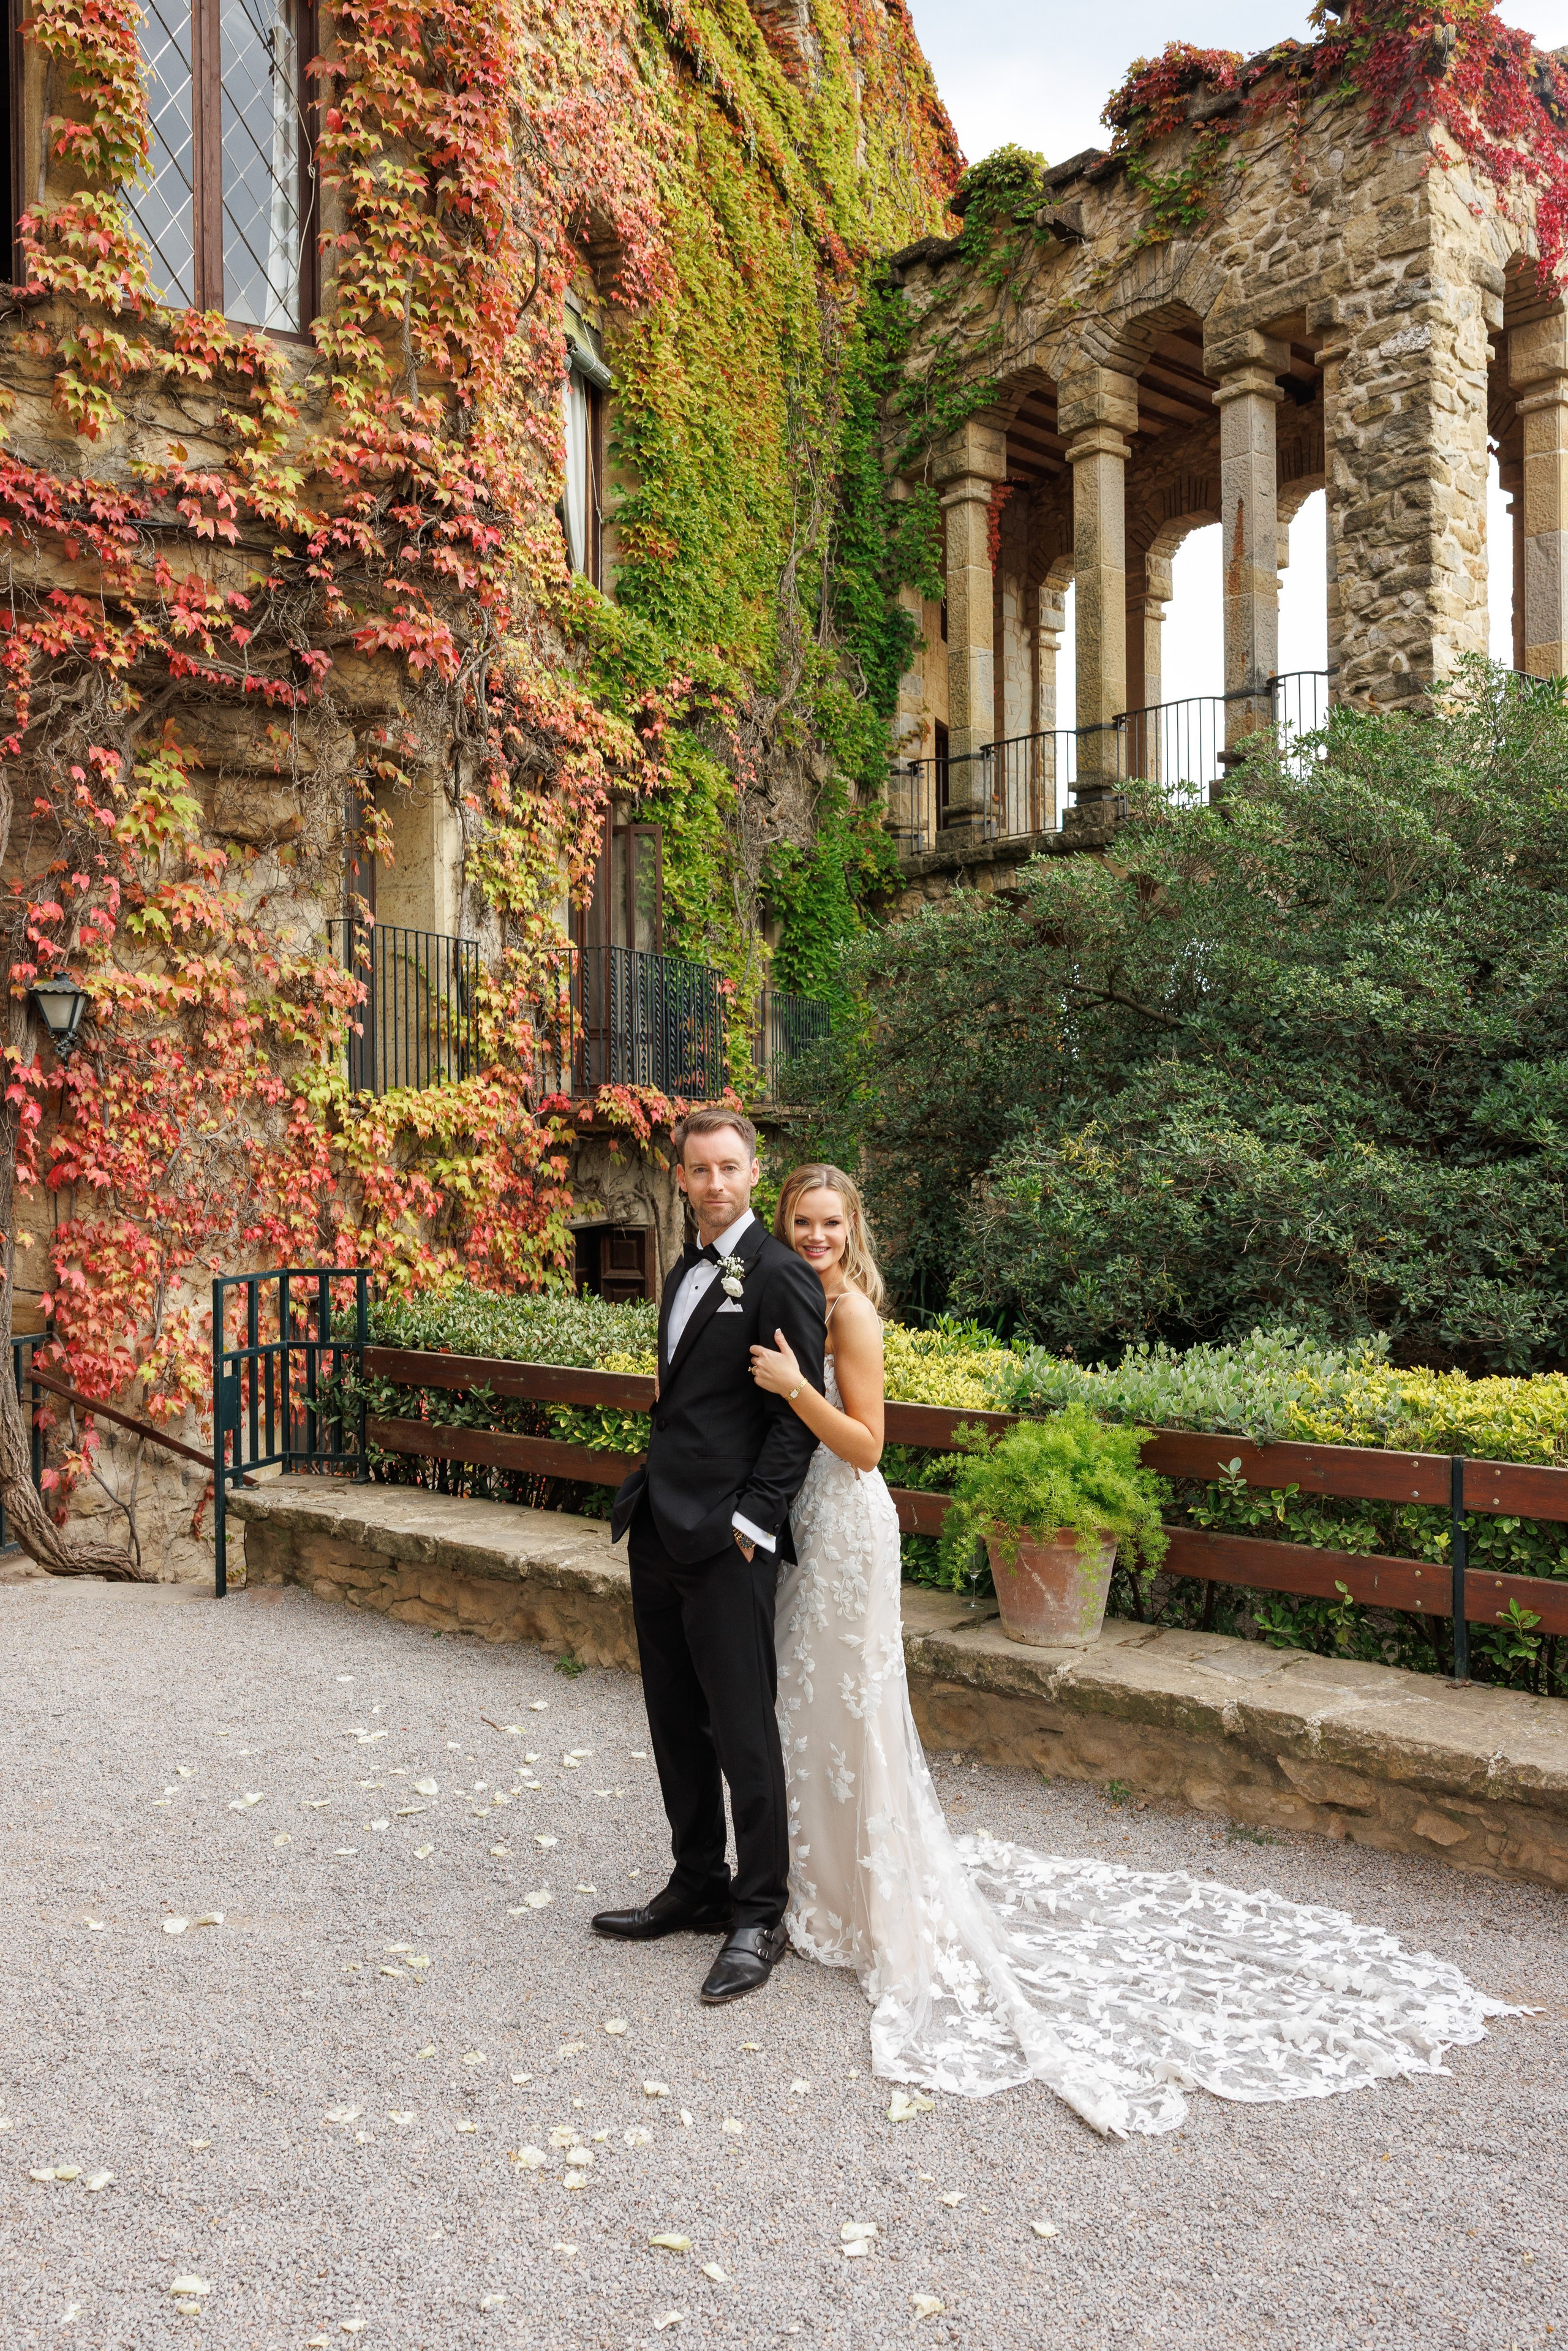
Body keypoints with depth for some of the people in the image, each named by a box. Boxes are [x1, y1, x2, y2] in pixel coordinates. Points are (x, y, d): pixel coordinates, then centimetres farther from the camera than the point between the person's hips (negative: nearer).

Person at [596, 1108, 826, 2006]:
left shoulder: (779, 1276, -11)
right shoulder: (688, 1271, 16)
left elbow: (797, 1418, -13)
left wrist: (749, 1522, -16)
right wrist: (648, 1498, 15)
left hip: (726, 1538, -9)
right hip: (660, 1529, 9)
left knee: (744, 1732, 1)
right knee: (677, 1724, 17)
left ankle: (760, 1916, 16)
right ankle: (698, 1886, 32)